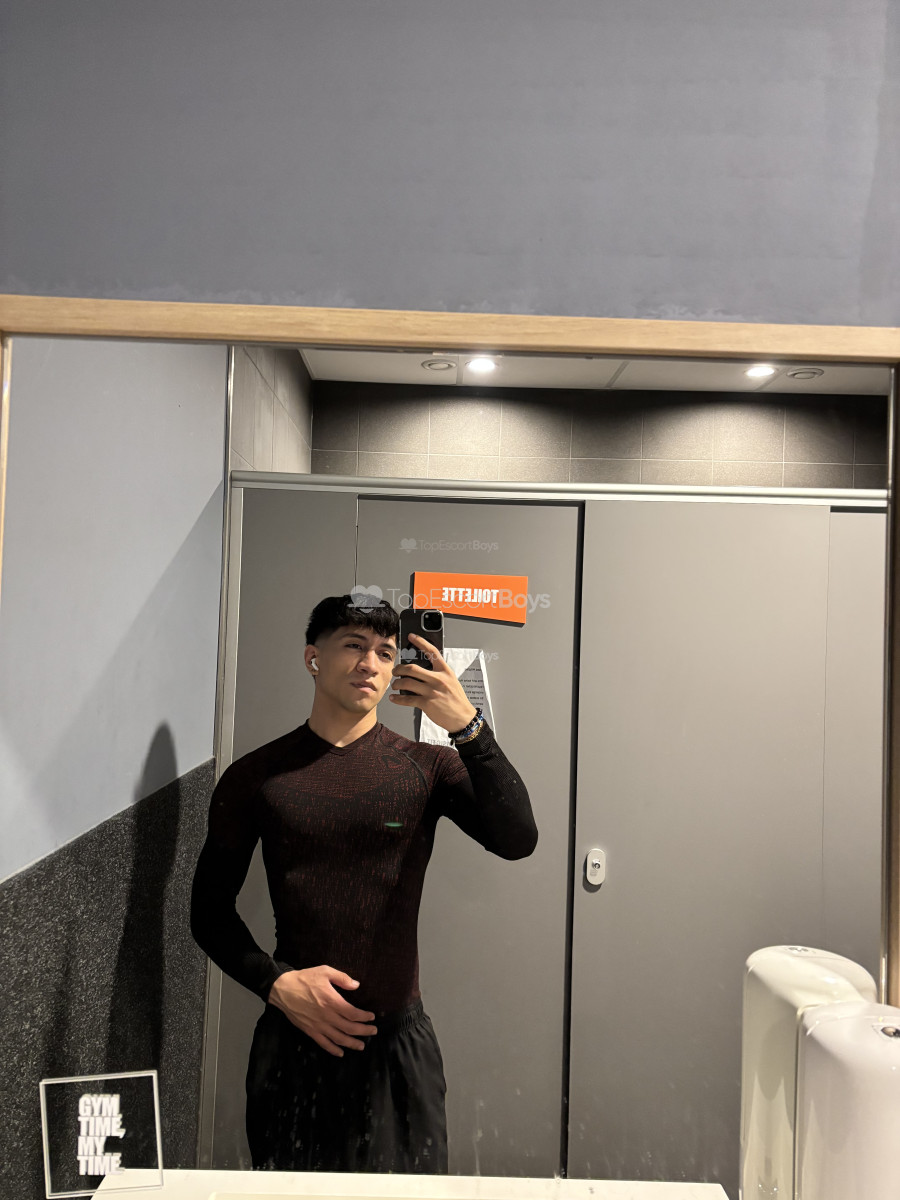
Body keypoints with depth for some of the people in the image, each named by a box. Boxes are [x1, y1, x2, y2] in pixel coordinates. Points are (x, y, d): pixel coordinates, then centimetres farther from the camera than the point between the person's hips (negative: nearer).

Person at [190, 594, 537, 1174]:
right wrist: (277, 983, -10)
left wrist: (468, 727, -29)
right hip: (294, 1035, 1)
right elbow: (210, 909, 5)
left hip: (398, 1038, 0)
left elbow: (518, 839, -19)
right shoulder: (257, 775, -1)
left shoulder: (427, 767, -3)